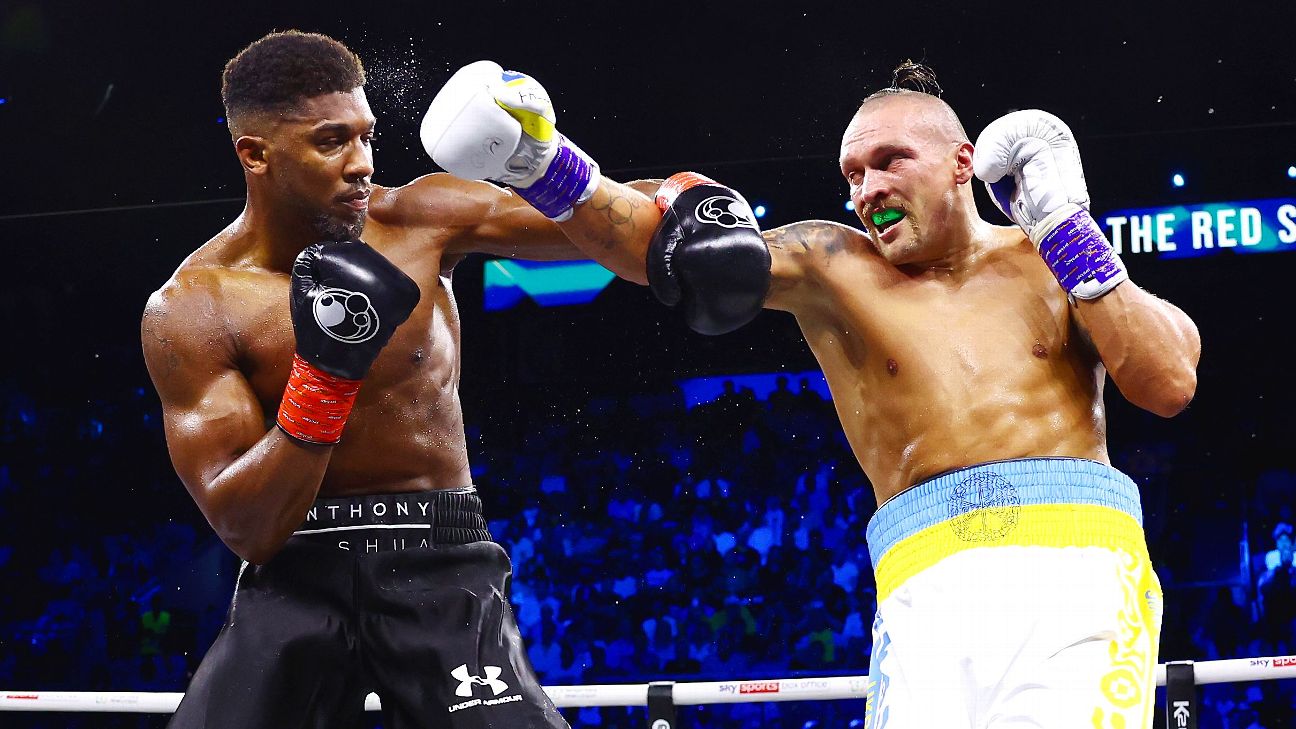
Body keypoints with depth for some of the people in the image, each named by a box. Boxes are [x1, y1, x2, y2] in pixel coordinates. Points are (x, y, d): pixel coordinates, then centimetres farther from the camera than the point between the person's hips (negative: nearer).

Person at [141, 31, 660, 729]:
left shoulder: (422, 219, -2)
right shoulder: (189, 309, -6)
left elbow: (621, 229, 4)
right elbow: (246, 530, -12)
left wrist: (550, 165, -17)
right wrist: (323, 374, -24)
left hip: (439, 565, 0)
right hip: (296, 574, 0)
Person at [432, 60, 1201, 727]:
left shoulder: (1044, 260, 16)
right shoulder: (834, 266, 13)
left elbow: (1171, 383, 5)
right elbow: (649, 243, -1)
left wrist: (1068, 230, 4)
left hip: (1075, 561, 0)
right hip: (930, 583, 1)